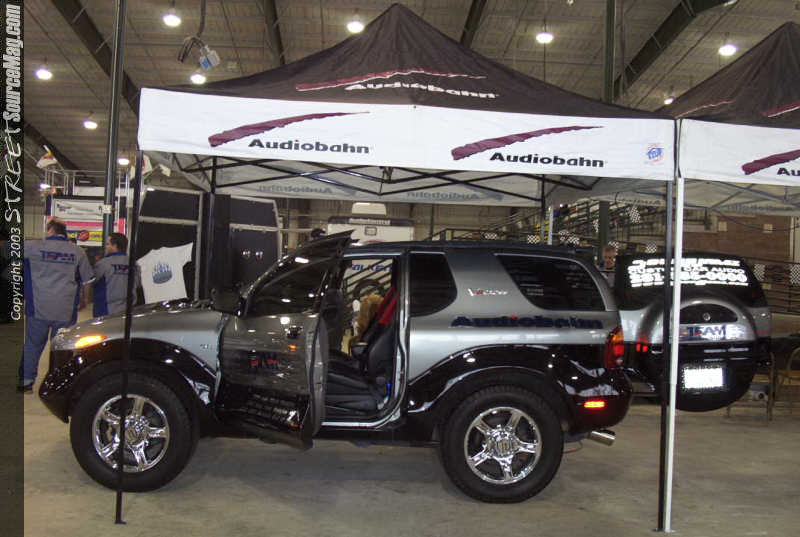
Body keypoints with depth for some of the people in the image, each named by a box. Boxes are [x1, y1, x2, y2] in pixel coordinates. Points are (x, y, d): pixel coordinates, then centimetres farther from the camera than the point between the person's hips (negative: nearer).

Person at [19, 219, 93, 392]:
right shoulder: (78, 251, 0)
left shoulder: (33, 247, -4)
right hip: (66, 311, 1)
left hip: (39, 308, -1)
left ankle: (26, 380, 16)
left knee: (33, 344, 13)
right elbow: (87, 279, 6)